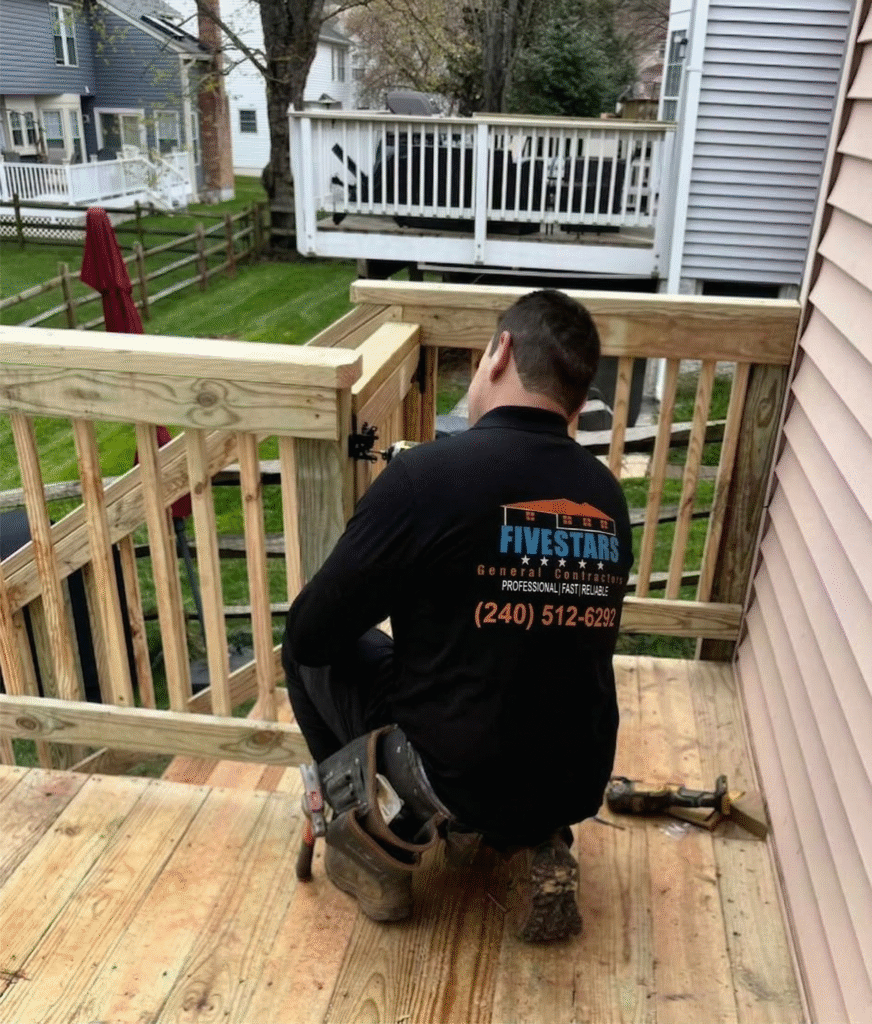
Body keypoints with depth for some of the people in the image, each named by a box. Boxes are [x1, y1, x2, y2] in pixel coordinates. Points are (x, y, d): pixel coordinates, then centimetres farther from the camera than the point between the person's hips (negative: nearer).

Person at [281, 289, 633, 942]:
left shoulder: (428, 473, -19)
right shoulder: (608, 496, -1)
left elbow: (309, 633, -10)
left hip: (453, 781, -4)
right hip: (575, 787, 5)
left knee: (312, 648, 14)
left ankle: (384, 839, 16)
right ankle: (535, 848, 13)